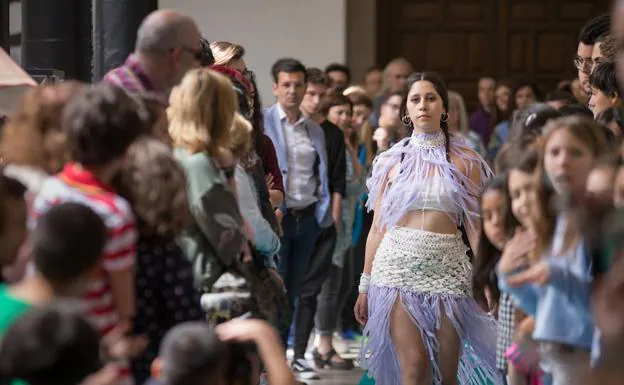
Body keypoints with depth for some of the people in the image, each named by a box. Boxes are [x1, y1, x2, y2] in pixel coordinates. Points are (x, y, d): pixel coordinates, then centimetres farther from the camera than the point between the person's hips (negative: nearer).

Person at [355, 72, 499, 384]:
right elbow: (377, 228, 10)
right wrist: (365, 286, 8)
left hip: (447, 267, 0)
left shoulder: (464, 161, 6)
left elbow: (474, 227, 3)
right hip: (399, 264, 0)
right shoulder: (391, 161, 9)